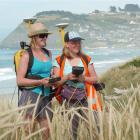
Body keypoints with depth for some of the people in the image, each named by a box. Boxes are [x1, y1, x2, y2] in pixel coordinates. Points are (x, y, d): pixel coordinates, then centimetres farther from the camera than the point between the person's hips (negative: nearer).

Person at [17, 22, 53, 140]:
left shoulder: (48, 53, 13)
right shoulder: (27, 55, -5)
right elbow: (19, 80, -10)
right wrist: (40, 82, -17)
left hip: (46, 96, 6)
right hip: (31, 95, -6)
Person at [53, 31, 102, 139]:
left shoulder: (86, 59, 8)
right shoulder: (59, 61, 4)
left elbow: (95, 78, 6)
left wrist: (83, 78, -13)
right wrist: (67, 77, -17)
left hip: (86, 97, 1)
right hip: (69, 99, 0)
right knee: (71, 130, 3)